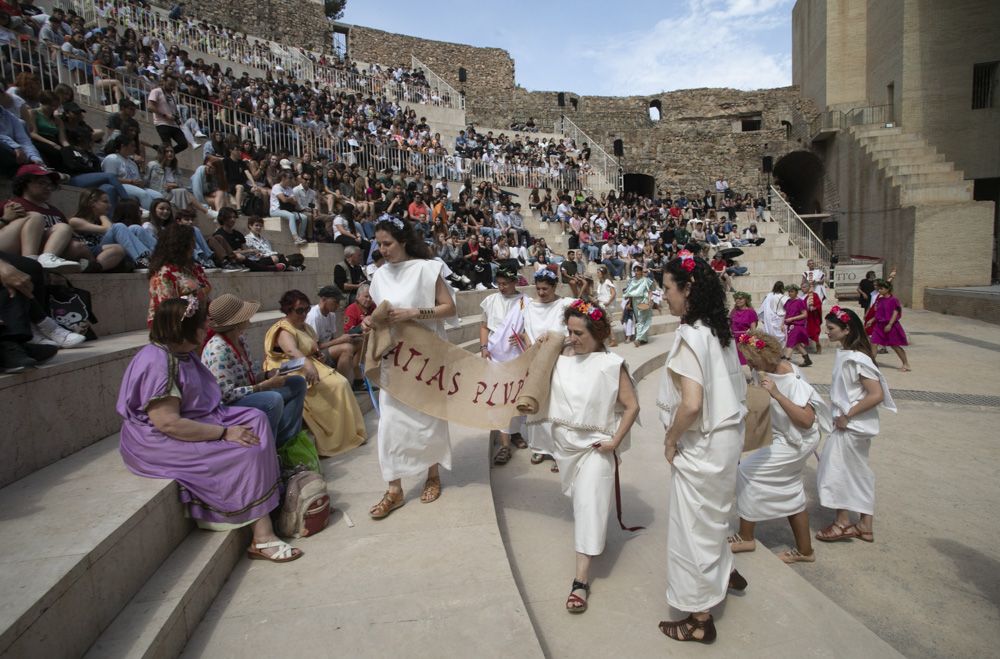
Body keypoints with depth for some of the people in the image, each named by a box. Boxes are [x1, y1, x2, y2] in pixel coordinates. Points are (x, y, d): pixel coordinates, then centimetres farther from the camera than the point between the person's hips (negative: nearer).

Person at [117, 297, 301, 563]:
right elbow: (168, 424, -28)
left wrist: (227, 427, -2)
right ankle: (261, 536, -14)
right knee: (246, 451, -20)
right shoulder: (158, 363, -22)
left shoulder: (184, 355, 10)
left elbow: (202, 401, 14)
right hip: (158, 443, -10)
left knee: (256, 420, -6)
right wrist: (225, 433, -24)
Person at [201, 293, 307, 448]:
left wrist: (269, 375, -7)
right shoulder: (218, 350, -25)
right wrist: (265, 385, -24)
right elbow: (227, 394, -27)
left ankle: (282, 442, 2)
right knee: (274, 399, -35)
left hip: (247, 395, 10)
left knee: (298, 383, 7)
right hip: (228, 406, -10)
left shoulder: (240, 339, 3)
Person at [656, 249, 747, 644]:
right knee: (714, 514, 29)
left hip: (701, 445, -9)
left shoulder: (690, 335, -23)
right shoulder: (719, 330, 4)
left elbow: (691, 404, -30)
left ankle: (700, 619, 22)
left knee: (693, 526, 7)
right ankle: (724, 572, 50)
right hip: (727, 437, 9)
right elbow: (736, 388, 12)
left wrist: (670, 440, -14)